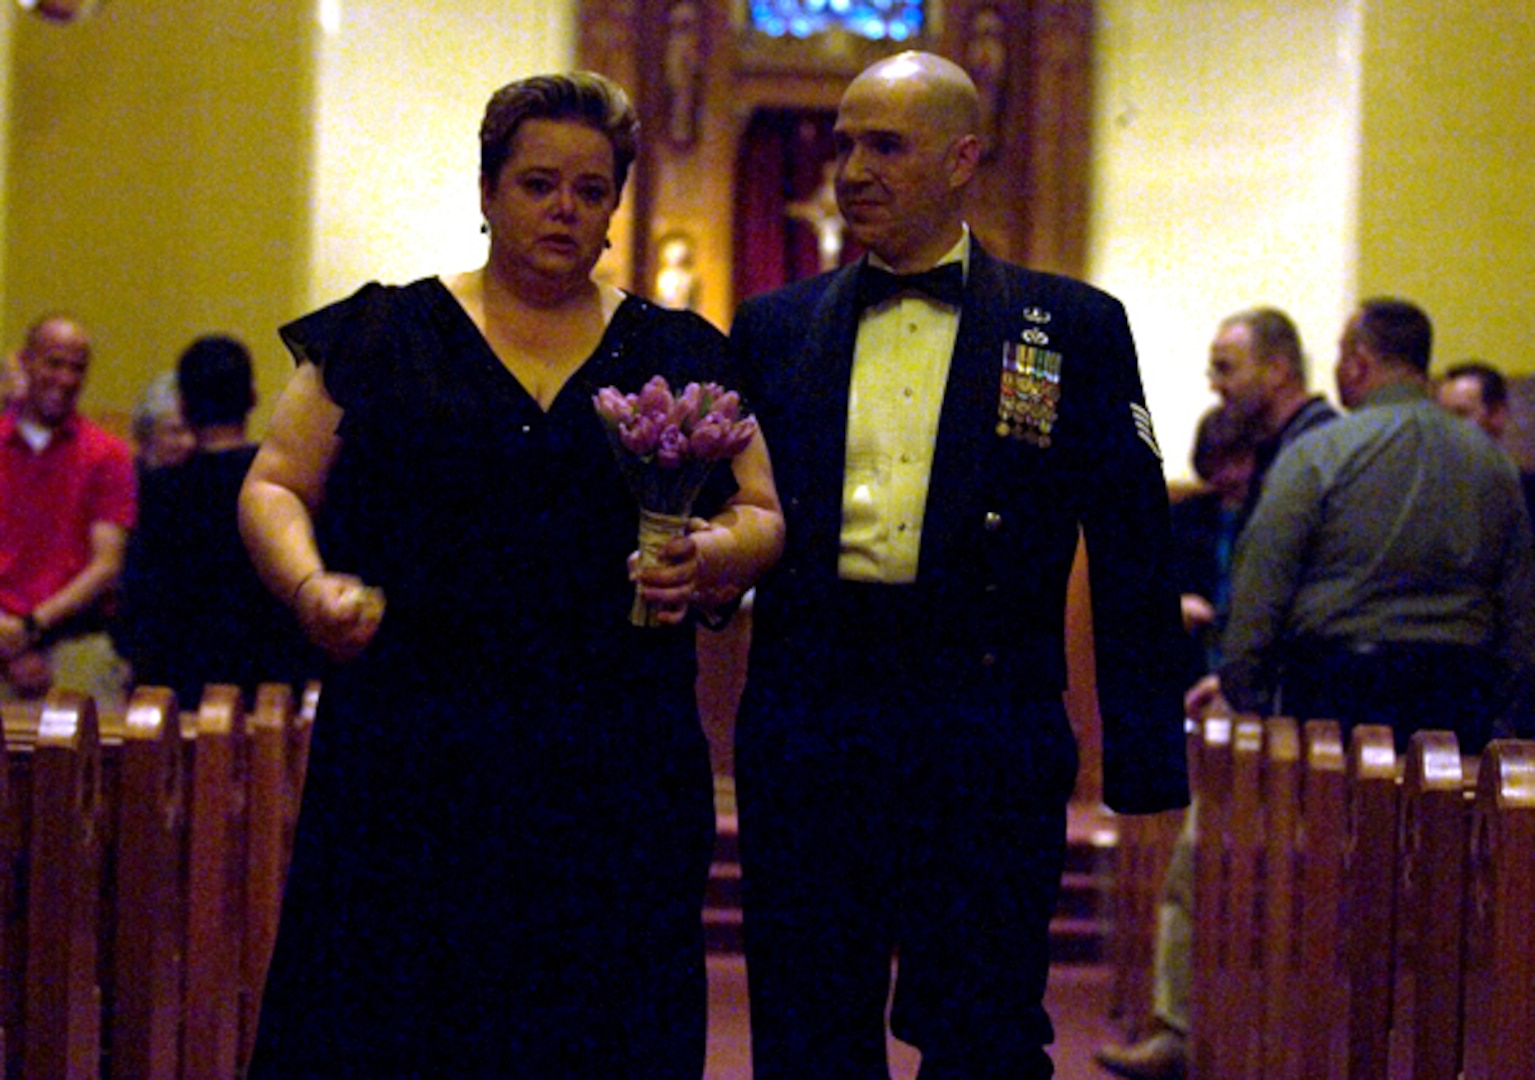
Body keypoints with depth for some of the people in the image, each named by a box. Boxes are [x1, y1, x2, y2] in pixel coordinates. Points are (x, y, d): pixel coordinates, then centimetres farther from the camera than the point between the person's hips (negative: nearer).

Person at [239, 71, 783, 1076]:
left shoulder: (680, 357, 12)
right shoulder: (385, 336, 8)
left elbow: (762, 515, 13)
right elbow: (275, 487, 7)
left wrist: (709, 555, -10)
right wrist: (314, 589, -13)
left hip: (615, 778, 1)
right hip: (411, 759, -1)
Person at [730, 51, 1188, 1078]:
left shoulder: (1073, 327, 5)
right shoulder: (774, 328, 13)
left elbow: (1132, 555, 3)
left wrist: (1145, 758, -1)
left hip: (985, 732, -2)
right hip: (807, 716, 3)